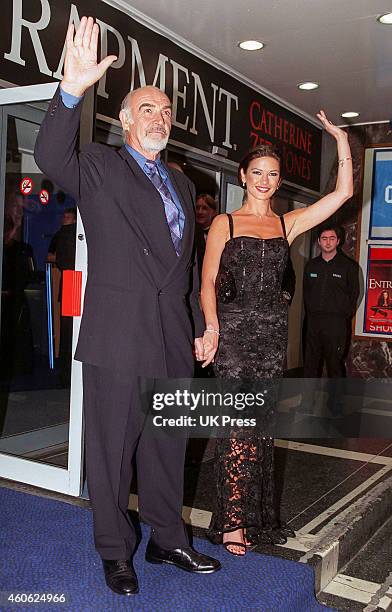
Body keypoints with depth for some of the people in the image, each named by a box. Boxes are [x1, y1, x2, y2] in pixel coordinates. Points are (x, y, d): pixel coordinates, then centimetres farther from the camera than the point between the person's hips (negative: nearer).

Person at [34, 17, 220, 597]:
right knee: (111, 450, 6)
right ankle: (116, 553, 23)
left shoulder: (181, 183, 18)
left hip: (172, 341, 6)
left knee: (167, 447, 16)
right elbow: (51, 157, -21)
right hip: (117, 339, -5)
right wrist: (71, 90, -34)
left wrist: (198, 327, 17)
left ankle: (168, 540, 32)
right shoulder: (99, 167, 1)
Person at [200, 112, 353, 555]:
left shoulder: (287, 224, 13)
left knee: (261, 426, 8)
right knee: (240, 426, -7)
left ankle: (257, 517, 19)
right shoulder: (224, 223, 6)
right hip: (234, 329, -3)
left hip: (272, 332, 3)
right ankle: (233, 521, 2)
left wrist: (342, 140, 4)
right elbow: (208, 281, 0)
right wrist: (212, 326, -14)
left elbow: (343, 193, 7)